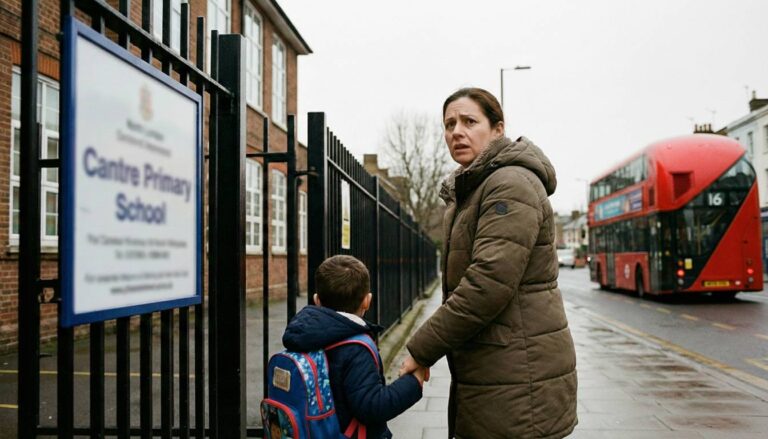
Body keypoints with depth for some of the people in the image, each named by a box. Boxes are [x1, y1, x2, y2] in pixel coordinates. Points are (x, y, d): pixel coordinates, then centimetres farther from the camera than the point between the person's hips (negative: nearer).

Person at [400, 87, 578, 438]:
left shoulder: (512, 184, -14)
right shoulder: (468, 190, 16)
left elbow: (489, 282, -24)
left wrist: (422, 349, -18)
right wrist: (426, 346, 14)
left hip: (517, 379, -9)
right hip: (487, 369, 9)